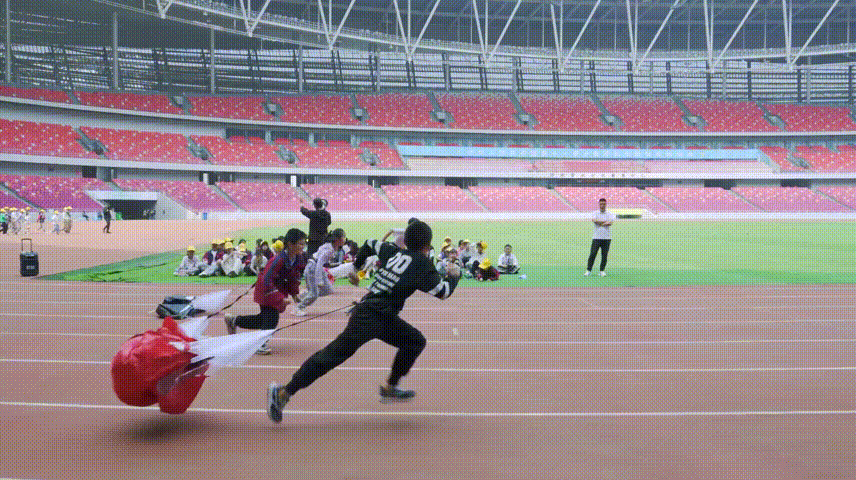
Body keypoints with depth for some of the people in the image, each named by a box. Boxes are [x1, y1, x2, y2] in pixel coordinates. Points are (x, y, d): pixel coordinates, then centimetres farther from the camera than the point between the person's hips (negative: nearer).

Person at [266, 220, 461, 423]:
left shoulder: (393, 252, 15)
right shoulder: (422, 264, -5)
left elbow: (370, 243, 30)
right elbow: (443, 292, 3)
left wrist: (356, 266, 44)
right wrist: (454, 276, 22)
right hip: (369, 317, -9)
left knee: (415, 340, 15)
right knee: (334, 354, -9)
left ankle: (389, 388, 19)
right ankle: (284, 392, -9)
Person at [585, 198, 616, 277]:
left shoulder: (610, 214, 8)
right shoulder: (595, 213, 9)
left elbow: (610, 223, -11)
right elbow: (594, 220, -14)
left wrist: (599, 223, -8)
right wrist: (605, 222, -11)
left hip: (606, 238, 1)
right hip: (596, 237, -1)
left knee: (604, 255, 0)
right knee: (592, 254, -7)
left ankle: (602, 271, 9)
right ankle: (588, 270, -1)